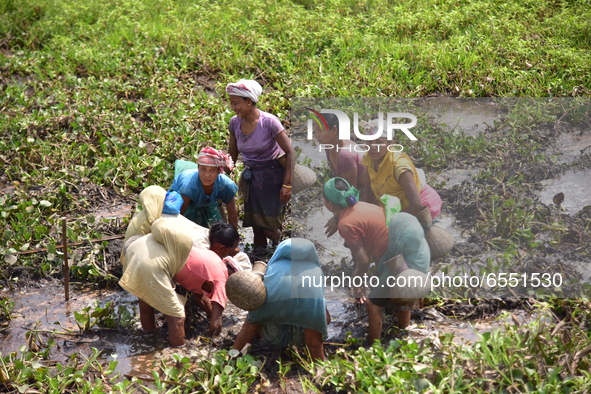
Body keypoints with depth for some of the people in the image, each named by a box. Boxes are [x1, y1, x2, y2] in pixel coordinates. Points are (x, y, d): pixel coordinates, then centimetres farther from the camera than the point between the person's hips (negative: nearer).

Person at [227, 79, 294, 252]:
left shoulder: (269, 122, -19)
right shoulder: (234, 123, -3)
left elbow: (290, 153, -16)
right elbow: (232, 156, 9)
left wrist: (286, 185, -19)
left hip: (272, 175, -5)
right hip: (250, 177, 5)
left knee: (269, 228, -6)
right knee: (255, 224, 4)